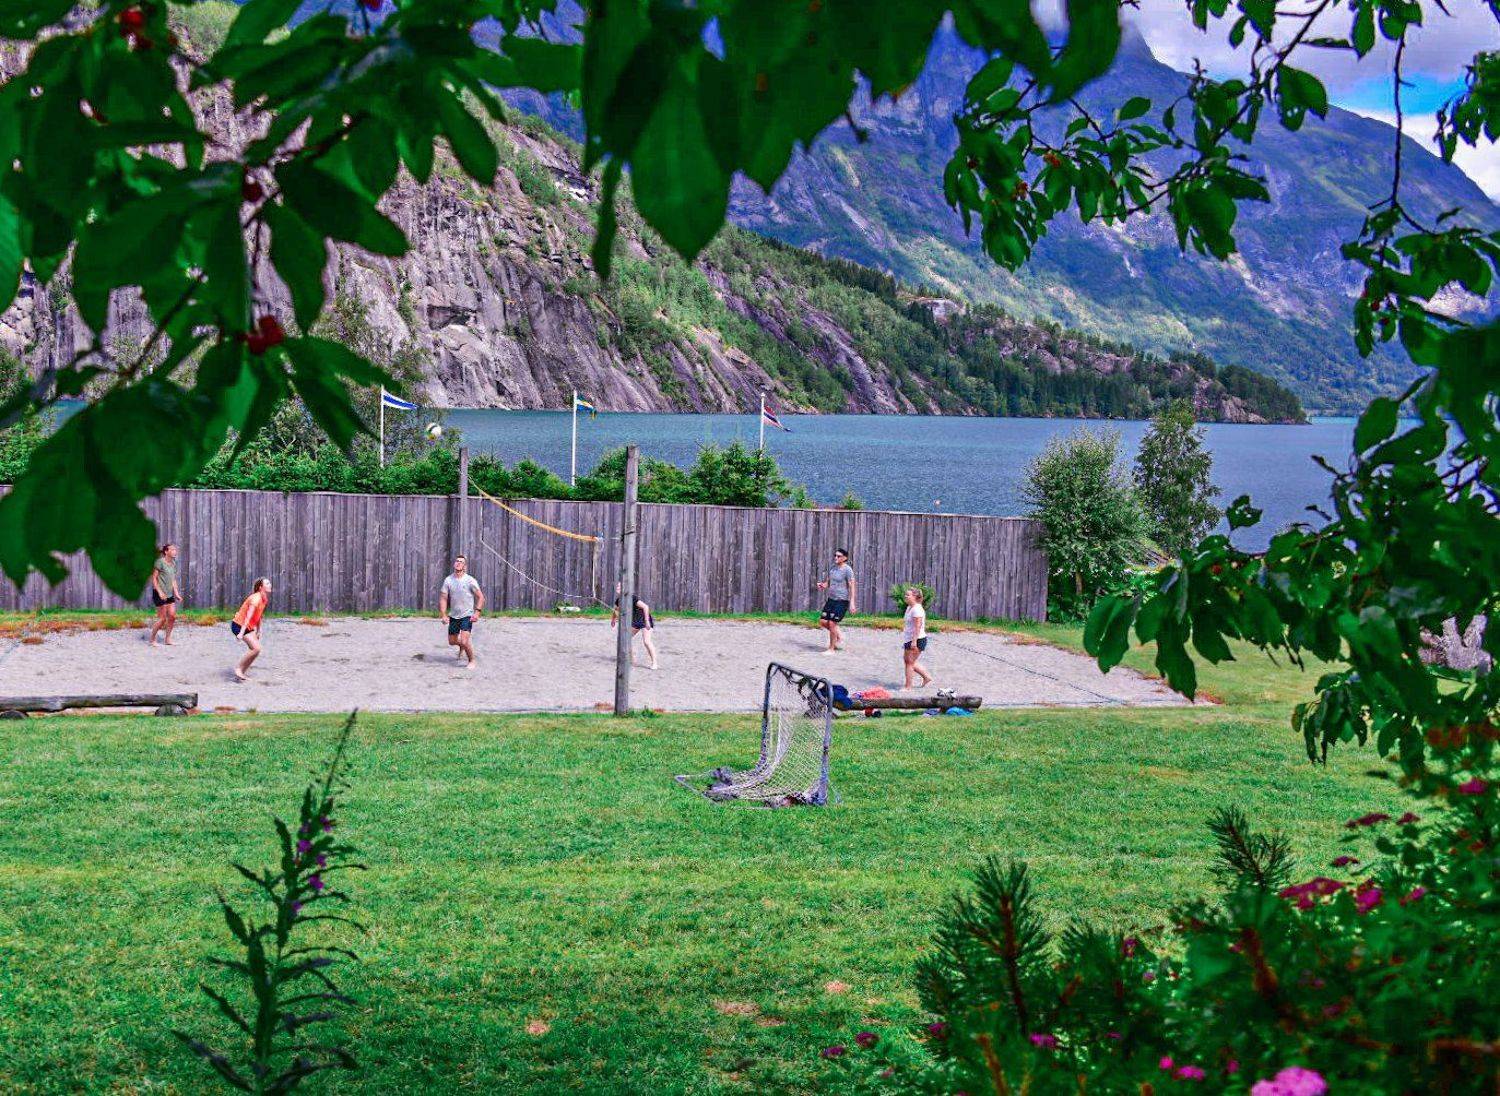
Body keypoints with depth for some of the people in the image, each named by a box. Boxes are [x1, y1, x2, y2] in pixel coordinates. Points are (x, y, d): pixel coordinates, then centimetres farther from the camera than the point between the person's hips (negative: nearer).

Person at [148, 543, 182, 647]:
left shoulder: (173, 563, 10)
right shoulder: (160, 562, -12)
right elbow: (154, 578, -13)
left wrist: (176, 593, 10)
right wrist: (160, 592, -19)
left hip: (169, 594, 7)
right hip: (159, 594, -7)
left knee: (172, 616, 4)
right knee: (162, 618, -4)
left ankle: (167, 639, 16)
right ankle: (152, 639, 10)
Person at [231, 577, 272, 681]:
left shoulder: (265, 600, 6)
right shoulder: (256, 599, -23)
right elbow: (248, 616, -30)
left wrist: (258, 631, 17)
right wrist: (241, 633, -35)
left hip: (249, 627, 9)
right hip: (239, 625, -9)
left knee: (256, 649, 4)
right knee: (256, 648, -18)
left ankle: (241, 673, 12)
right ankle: (238, 668, -7)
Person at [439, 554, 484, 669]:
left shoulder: (470, 581, -11)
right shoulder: (448, 580, -1)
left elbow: (480, 597, -7)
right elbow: (443, 598, 3)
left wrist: (477, 612, -18)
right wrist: (443, 614, -7)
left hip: (467, 616, -5)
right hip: (453, 616, 5)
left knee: (464, 641, -18)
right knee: (452, 642, 15)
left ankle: (471, 661, 7)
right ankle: (462, 648, 50)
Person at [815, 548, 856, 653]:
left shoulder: (847, 570, -11)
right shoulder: (832, 568, 10)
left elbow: (852, 586, -14)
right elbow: (828, 582, 20)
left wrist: (852, 602, -20)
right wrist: (822, 585, -5)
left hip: (842, 601, -8)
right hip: (831, 599, 8)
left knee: (832, 623, -11)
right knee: (822, 621, 3)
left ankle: (831, 649, 0)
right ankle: (839, 634, 26)